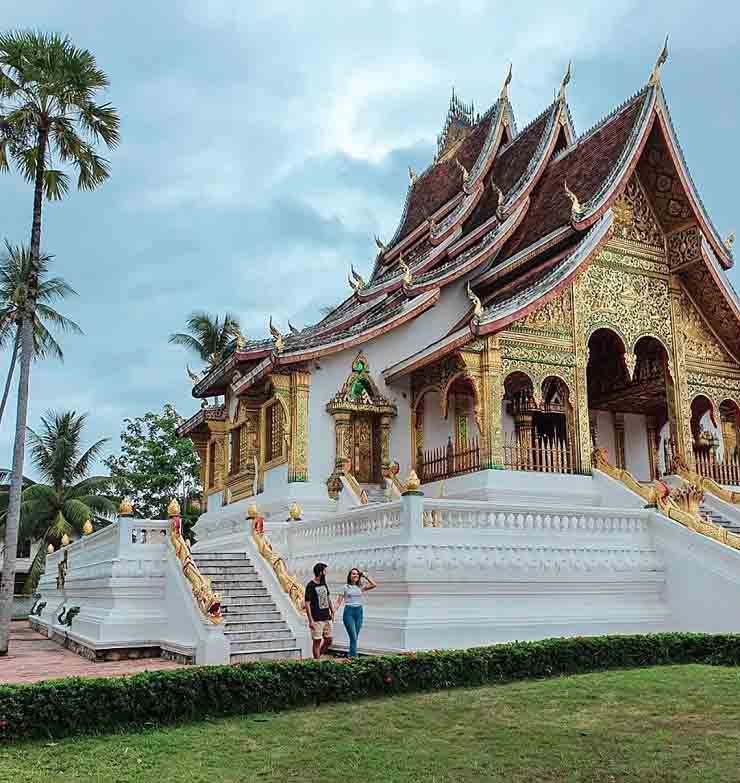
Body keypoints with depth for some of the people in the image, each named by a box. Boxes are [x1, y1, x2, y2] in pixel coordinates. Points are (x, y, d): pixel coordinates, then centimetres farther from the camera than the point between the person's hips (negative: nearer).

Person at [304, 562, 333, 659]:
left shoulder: (324, 584, 12)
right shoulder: (310, 586, -11)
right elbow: (307, 604, -14)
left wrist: (332, 611, 19)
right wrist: (310, 620, -17)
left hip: (327, 618, 7)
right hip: (317, 619, -7)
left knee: (328, 640, 10)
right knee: (317, 641, -1)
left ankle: (318, 656, 27)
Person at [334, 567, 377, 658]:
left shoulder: (361, 587, 9)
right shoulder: (345, 587, 2)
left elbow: (374, 585, -3)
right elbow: (339, 601, 1)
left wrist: (365, 576, -1)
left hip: (359, 611, 4)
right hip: (348, 611, -4)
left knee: (355, 637, 7)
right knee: (353, 637, -13)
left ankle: (351, 656, 15)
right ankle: (354, 657, -11)